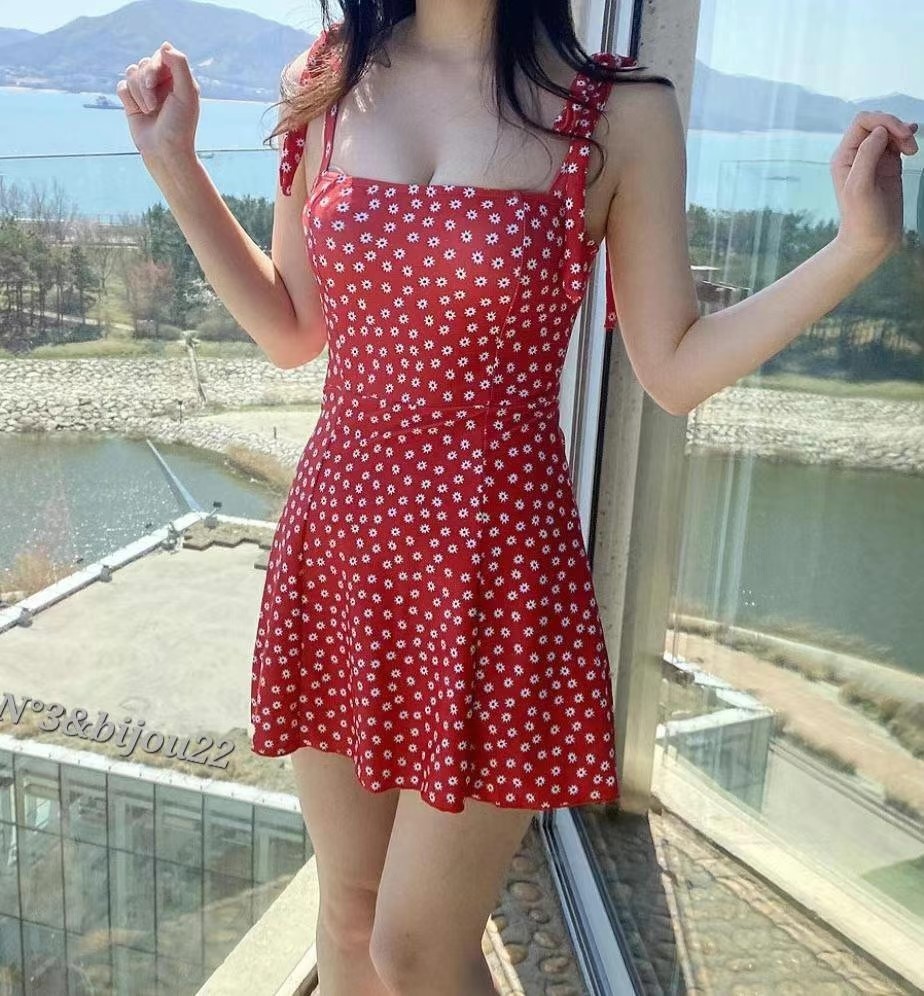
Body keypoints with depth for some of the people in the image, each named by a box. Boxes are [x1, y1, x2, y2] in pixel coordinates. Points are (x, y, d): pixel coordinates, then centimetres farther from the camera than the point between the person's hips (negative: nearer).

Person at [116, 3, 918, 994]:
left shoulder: (620, 112, -6)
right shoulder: (327, 86, 4)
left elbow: (675, 370, -2)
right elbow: (292, 333, 11)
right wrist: (176, 164, 6)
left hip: (494, 563, -3)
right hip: (340, 544, 4)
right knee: (348, 912, 20)